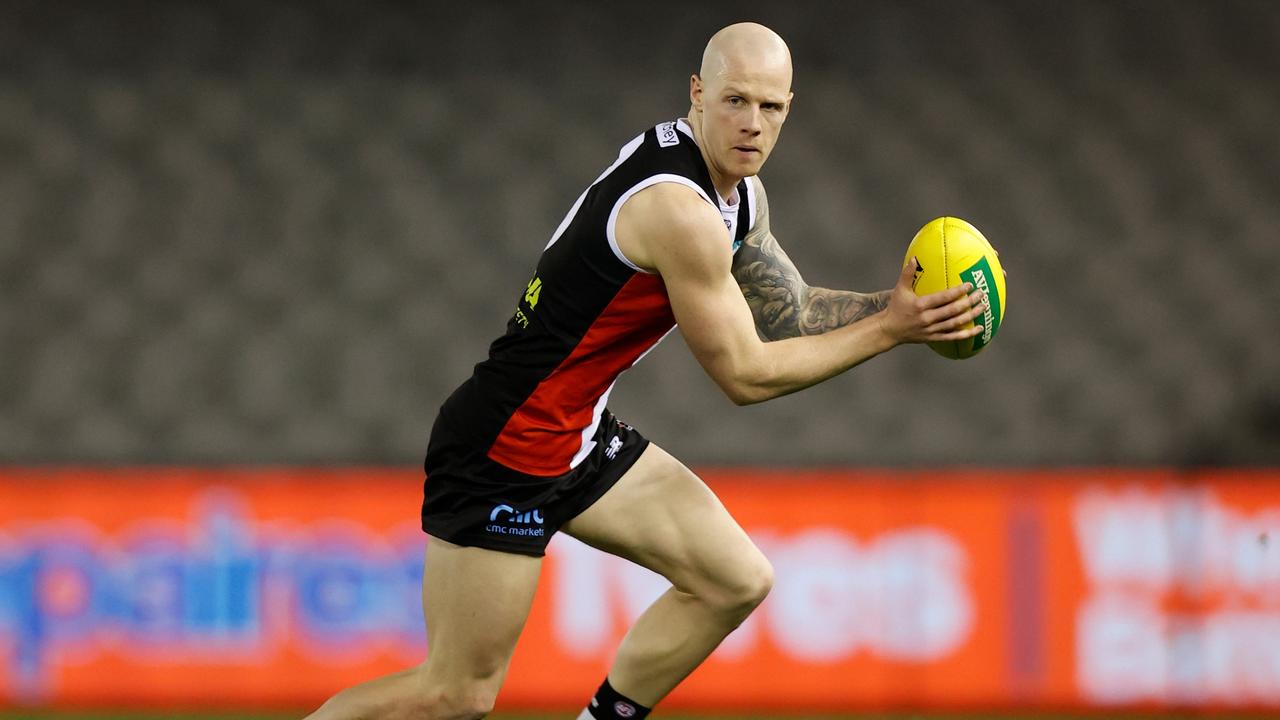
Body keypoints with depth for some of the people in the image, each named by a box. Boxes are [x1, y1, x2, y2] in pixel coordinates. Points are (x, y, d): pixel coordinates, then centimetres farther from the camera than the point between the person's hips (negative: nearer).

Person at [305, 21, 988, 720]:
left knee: (735, 582, 7)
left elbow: (785, 314, 18)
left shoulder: (739, 191, 6)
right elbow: (746, 375, -18)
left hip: (583, 438, 10)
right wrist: (888, 329, -13)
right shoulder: (681, 211, -25)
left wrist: (890, 304, 2)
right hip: (503, 452, -10)